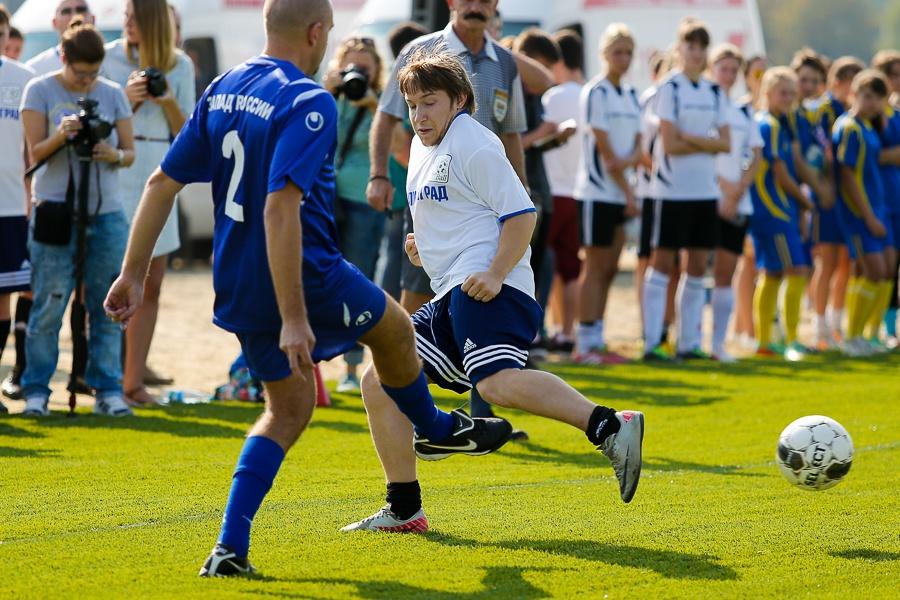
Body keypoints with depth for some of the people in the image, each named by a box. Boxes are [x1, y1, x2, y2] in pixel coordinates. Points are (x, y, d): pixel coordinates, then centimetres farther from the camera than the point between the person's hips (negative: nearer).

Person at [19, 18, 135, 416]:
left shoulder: (113, 95, 8)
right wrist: (62, 135, -23)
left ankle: (108, 390, 7)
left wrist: (114, 155, -15)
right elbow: (35, 152, -3)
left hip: (106, 214, 3)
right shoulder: (40, 92, 1)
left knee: (108, 308, 1)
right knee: (48, 307, -3)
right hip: (56, 213, -3)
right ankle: (36, 391, 5)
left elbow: (131, 153, 8)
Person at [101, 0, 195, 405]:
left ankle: (134, 380, 8)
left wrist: (169, 102, -9)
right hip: (117, 171, -4)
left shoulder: (180, 65, 8)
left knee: (151, 287, 4)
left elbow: (185, 131, 9)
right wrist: (126, 99, -15)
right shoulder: (109, 58, 0)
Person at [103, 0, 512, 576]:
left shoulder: (223, 91, 6)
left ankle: (230, 549, 5)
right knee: (395, 329, 23)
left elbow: (162, 184, 7)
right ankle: (437, 430, 49)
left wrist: (134, 273, 13)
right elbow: (280, 209, -29)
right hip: (305, 279, -7)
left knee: (289, 408, 19)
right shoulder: (308, 103, -19)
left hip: (238, 287, 7)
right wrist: (293, 319, -30)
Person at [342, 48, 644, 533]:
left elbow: (521, 213, -11)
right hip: (450, 298, 10)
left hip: (484, 290, -10)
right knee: (378, 383, 9)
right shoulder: (422, 147, 24)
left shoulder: (472, 144, -5)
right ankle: (404, 512, 12)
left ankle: (610, 428, -39)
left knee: (497, 383, -33)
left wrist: (495, 273, -22)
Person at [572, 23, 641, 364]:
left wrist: (628, 160, -14)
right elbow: (604, 147, -13)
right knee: (595, 268, -6)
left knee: (610, 269, 7)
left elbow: (637, 145, 10)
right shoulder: (595, 92, -9)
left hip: (620, 193, 7)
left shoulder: (631, 95, 14)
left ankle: (596, 340, 12)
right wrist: (628, 193, -12)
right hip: (597, 192, -7)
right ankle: (585, 344, -4)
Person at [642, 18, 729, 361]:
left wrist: (690, 139, -10)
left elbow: (725, 143, 2)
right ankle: (651, 342, -2)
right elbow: (669, 144, -14)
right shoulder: (670, 88, -6)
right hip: (674, 189, -6)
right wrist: (706, 144, -6)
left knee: (698, 268, 6)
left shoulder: (714, 92, 12)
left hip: (706, 190, 6)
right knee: (663, 264, -3)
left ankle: (689, 342, 11)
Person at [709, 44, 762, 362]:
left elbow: (755, 157, 12)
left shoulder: (744, 111, 14)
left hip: (737, 205, 4)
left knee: (726, 274, 4)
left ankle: (718, 342, 6)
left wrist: (738, 193, -2)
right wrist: (721, 185, -13)